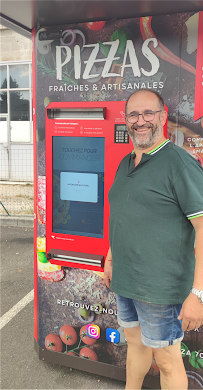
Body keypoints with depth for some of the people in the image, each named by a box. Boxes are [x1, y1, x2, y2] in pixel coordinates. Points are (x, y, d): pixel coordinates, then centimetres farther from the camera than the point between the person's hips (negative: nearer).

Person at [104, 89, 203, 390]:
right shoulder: (125, 164, 9)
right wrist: (111, 259, 20)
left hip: (160, 287, -7)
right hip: (124, 281, 7)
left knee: (167, 361, 12)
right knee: (135, 343, 26)